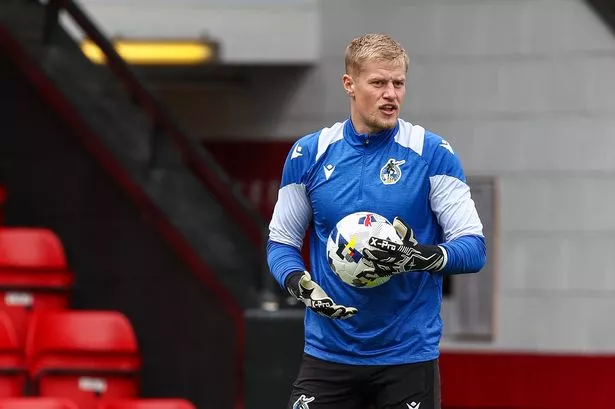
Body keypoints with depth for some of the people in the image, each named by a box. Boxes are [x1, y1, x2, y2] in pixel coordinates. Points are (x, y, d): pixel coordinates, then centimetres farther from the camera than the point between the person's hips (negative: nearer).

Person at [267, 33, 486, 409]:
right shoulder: (309, 154, 4)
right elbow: (281, 241, 11)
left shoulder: (433, 153, -4)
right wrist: (301, 284, -10)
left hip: (409, 355, -2)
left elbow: (474, 247, -6)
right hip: (328, 353, 2)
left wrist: (423, 257, -26)